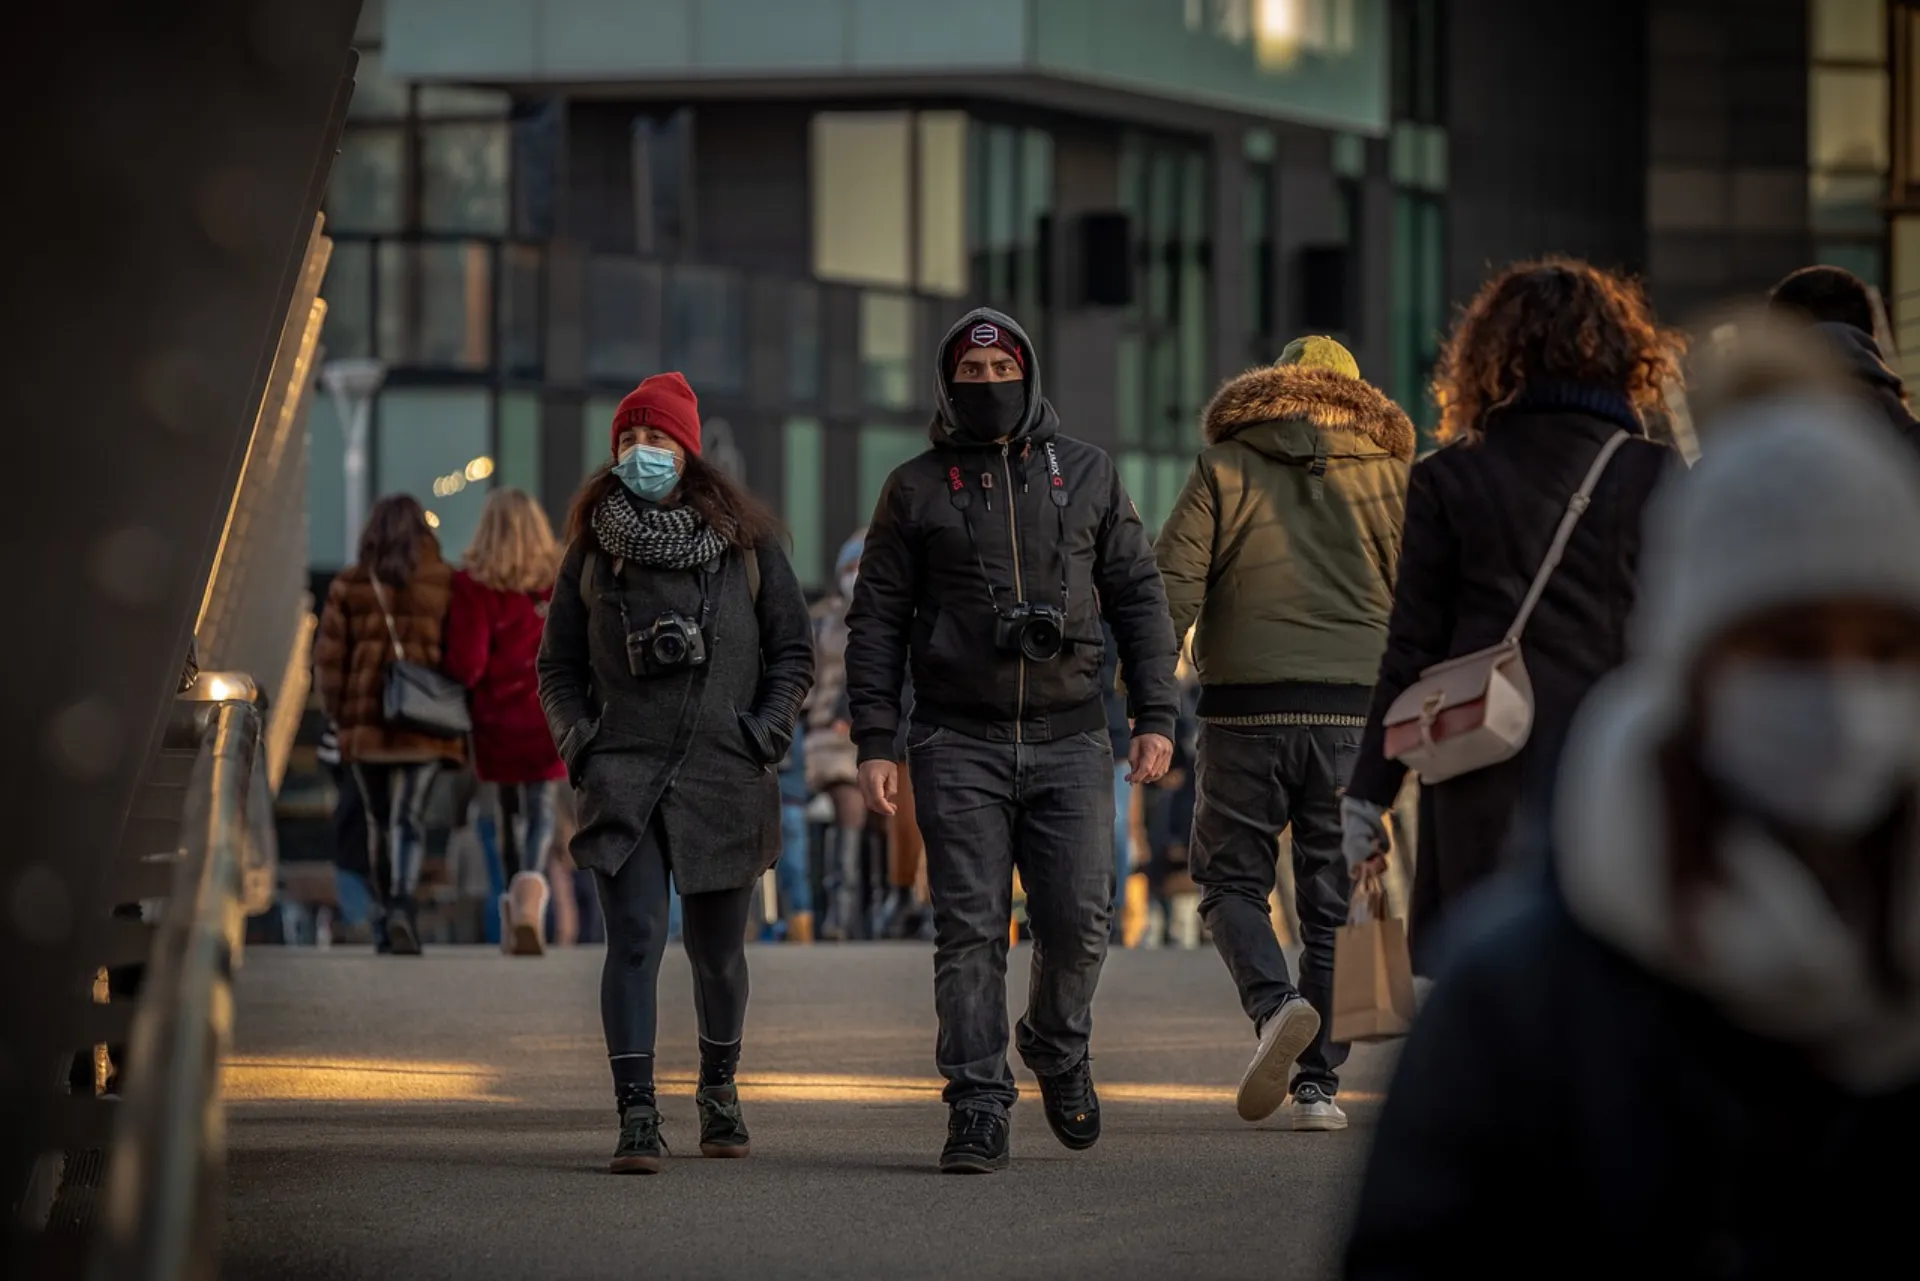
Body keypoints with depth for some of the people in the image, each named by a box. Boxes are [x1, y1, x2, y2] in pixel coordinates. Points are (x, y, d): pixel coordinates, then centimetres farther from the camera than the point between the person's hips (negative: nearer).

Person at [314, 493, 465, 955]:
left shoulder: (348, 587, 3)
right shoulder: (445, 583, 0)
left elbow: (329, 660, 3)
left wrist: (338, 716, 13)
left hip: (365, 723, 1)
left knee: (379, 820, 14)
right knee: (410, 817, -5)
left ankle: (388, 912, 21)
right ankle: (403, 905, -26)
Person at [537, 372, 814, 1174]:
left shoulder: (744, 540, 6)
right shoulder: (593, 549, 9)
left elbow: (793, 650, 10)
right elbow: (558, 664, 14)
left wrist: (764, 735, -3)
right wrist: (579, 744, -1)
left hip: (724, 777, 0)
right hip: (623, 774, 0)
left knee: (716, 950, 10)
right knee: (634, 941, -13)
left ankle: (718, 1087, 34)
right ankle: (636, 1117, -17)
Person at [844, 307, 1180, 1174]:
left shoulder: (1087, 476, 10)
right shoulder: (916, 489, 7)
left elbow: (1139, 598, 12)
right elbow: (876, 622, 6)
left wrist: (1155, 717, 4)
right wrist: (874, 743, -2)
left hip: (1068, 739, 1)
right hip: (959, 742, -1)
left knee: (1079, 920, -4)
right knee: (969, 930, -5)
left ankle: (1057, 1046, 24)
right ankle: (978, 1107, -3)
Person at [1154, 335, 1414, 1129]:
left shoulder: (1223, 469, 6)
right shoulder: (1390, 477, 9)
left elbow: (1172, 589, -2)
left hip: (1245, 709, -1)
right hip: (1355, 712, 1)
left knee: (1231, 878, 10)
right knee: (1334, 904, 8)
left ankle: (1276, 1004, -17)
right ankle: (1318, 1084, 5)